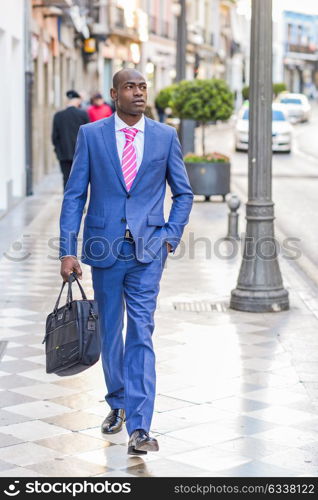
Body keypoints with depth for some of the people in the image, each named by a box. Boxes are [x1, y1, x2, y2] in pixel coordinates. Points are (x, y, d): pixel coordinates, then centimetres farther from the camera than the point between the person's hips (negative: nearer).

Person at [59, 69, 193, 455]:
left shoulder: (165, 136, 3)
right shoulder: (90, 135, 1)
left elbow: (183, 193, 12)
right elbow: (74, 195, 1)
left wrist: (170, 237, -1)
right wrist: (68, 251, -6)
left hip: (147, 252, -1)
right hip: (104, 248, 1)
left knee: (141, 335, -8)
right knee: (110, 332, 13)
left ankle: (139, 428, -10)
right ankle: (117, 403, 35)